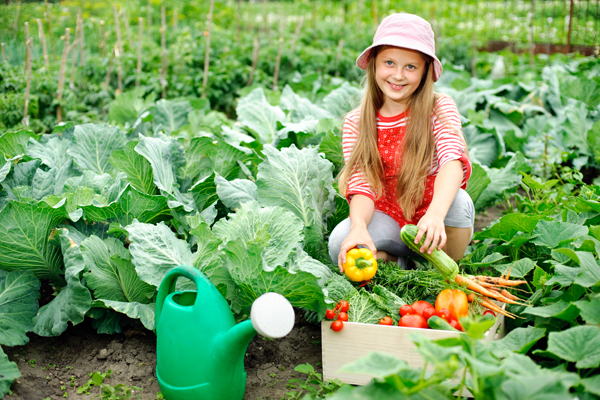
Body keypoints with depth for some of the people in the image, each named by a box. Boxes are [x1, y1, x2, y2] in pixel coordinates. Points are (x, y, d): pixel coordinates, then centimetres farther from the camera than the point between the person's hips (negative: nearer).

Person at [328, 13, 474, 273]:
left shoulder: (440, 108, -8)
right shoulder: (356, 123, -3)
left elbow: (453, 159, -28)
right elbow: (361, 188, -12)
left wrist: (436, 214, -49)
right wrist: (359, 227, -37)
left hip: (437, 222, 0)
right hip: (388, 221, 1)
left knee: (457, 201, -35)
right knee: (340, 243, -30)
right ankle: (394, 261, 2)